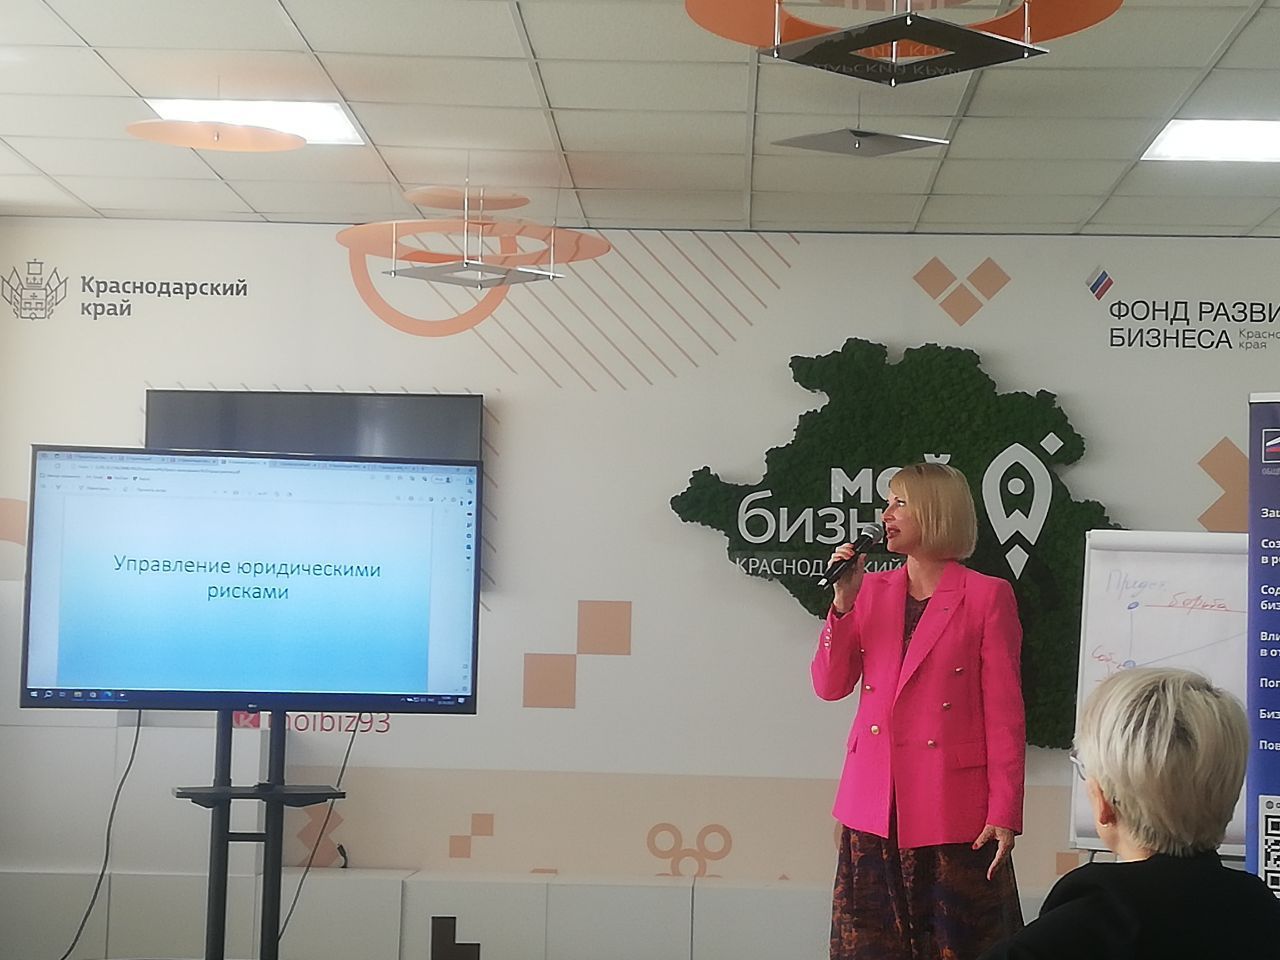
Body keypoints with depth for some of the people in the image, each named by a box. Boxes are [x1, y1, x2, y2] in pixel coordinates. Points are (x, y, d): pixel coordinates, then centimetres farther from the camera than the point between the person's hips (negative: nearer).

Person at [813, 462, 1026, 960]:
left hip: (951, 808, -4)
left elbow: (1005, 714, -5)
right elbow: (830, 686, 6)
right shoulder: (871, 589, 11)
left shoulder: (987, 596, -4)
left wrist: (1004, 813, -10)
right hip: (875, 806, 5)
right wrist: (843, 603, -5)